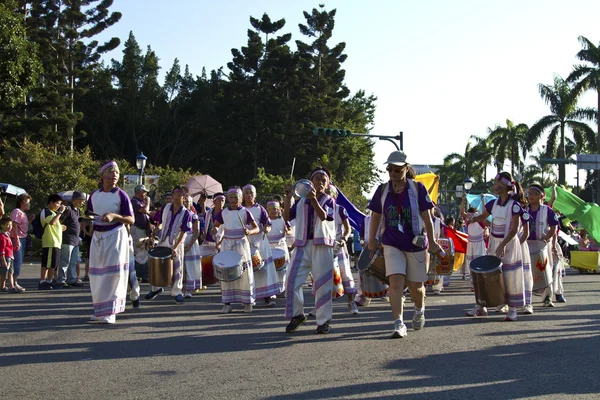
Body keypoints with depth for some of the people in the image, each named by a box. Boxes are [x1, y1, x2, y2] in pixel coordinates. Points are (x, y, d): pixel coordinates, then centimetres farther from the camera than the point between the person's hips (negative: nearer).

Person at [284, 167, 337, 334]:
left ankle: (323, 320, 6)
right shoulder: (301, 201, 13)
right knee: (292, 281, -3)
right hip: (303, 245, 3)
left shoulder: (329, 200, 5)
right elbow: (287, 217, 4)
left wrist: (314, 200, -28)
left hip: (322, 246, -3)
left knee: (323, 283, -2)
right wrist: (288, 197, -5)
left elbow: (324, 217, -15)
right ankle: (297, 314, 13)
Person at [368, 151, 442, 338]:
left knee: (415, 286, 10)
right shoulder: (383, 190, -1)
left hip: (416, 244, -1)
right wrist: (372, 240, 13)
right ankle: (399, 324, -14)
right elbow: (376, 216, 9)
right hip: (392, 244, 1)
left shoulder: (418, 188, -8)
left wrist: (432, 242, -4)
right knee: (395, 283, -15)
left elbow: (426, 217, -5)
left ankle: (419, 311, 41)